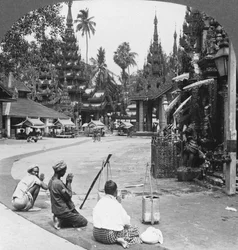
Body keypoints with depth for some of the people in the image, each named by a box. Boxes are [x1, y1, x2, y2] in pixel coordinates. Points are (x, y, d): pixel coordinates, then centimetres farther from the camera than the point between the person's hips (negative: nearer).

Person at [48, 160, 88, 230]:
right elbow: (69, 196, -17)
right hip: (63, 211, -10)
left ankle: (59, 219, 10)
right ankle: (61, 222, -5)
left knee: (78, 215, 23)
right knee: (84, 222, -1)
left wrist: (67, 182, -2)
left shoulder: (51, 180, 3)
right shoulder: (58, 183, -27)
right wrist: (69, 182, -11)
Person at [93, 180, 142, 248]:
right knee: (134, 230, 7)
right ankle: (121, 239, -14)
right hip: (109, 236, -7)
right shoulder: (116, 204, -11)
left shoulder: (99, 202, 6)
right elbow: (126, 222, -3)